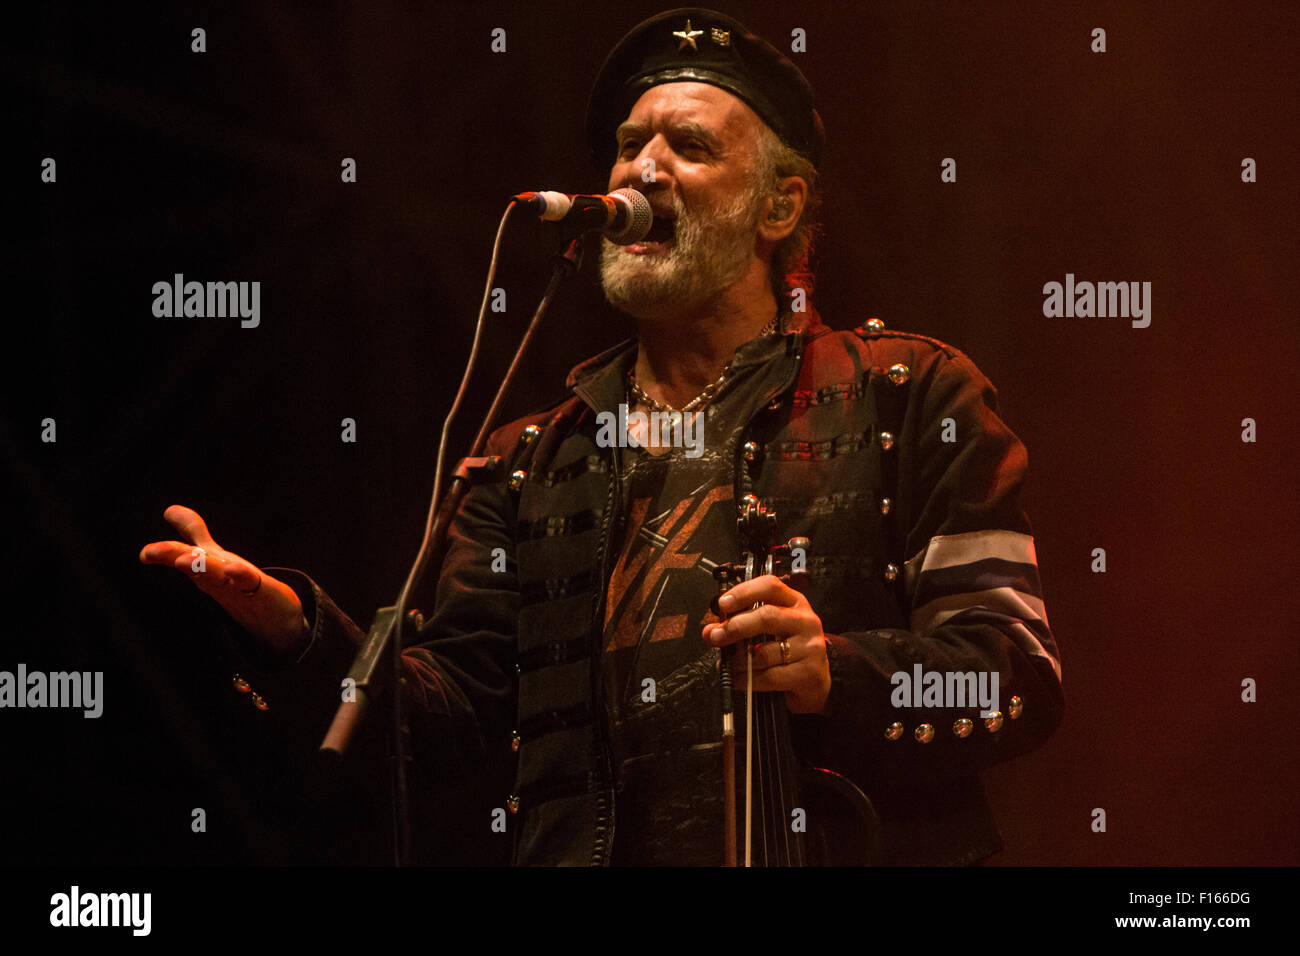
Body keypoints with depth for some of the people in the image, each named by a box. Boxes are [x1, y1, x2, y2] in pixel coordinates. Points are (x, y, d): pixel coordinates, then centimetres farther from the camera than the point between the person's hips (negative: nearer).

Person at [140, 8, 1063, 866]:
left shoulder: (910, 397, 11)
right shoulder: (536, 458, 22)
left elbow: (1023, 674, 3)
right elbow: (460, 711, 15)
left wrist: (838, 674, -14)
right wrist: (296, 626, 0)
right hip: (596, 853, 2)